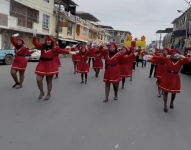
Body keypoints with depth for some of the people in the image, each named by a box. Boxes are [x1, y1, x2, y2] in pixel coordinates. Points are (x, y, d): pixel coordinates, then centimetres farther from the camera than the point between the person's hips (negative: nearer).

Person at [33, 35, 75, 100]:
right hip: (42, 64, 3)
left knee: (49, 81, 7)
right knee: (38, 79, -7)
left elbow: (61, 50, -12)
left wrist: (69, 52, -22)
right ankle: (41, 92, 18)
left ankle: (49, 94, 24)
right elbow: (35, 44, 1)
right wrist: (34, 38, -15)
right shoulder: (42, 46, 6)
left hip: (50, 65, -2)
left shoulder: (54, 48, -3)